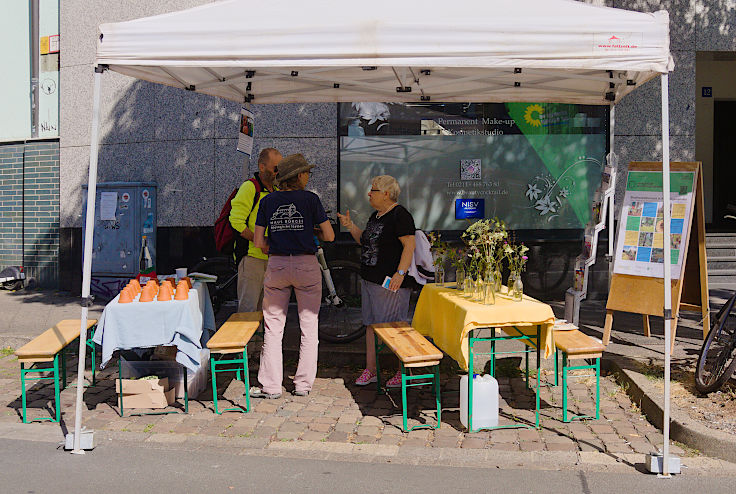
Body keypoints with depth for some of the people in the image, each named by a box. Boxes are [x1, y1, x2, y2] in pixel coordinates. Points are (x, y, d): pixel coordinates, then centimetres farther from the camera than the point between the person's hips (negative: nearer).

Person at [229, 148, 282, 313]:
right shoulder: (249, 187, -9)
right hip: (251, 257, -8)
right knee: (248, 308, -7)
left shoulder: (275, 190, 17)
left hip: (270, 258, 8)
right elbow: (237, 222, -16)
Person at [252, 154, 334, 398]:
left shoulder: (267, 201, 3)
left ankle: (271, 386, 9)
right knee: (309, 328, 9)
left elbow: (259, 242, 2)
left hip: (276, 266, 2)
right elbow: (329, 236, -5)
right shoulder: (310, 199, -5)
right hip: (306, 266, -2)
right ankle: (303, 384, 13)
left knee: (273, 328, 8)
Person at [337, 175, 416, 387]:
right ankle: (370, 370, 21)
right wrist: (350, 226, 13)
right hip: (369, 280, 10)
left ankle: (404, 372, 6)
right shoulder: (376, 216, 17)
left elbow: (409, 245, -18)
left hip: (391, 282, -10)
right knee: (371, 324, 12)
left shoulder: (400, 215, -12)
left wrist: (400, 273, -25)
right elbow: (365, 241, 25)